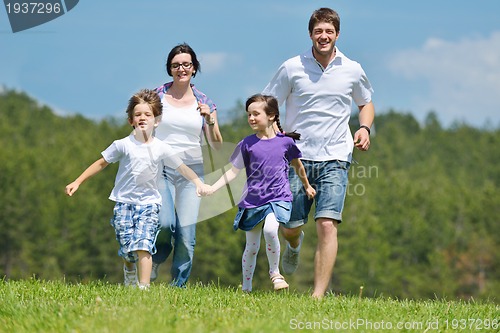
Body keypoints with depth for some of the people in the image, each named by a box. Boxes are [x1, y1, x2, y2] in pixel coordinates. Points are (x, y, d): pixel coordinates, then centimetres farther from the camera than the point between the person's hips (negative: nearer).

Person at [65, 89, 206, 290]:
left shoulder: (161, 149, -1)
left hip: (148, 203, 0)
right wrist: (77, 182, 5)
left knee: (143, 245, -17)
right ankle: (129, 277, 32)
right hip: (124, 203, 0)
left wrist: (198, 183, -11)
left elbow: (181, 167, 3)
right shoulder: (123, 145, -2)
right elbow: (101, 163, 5)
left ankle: (144, 287, -17)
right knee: (127, 249, 0)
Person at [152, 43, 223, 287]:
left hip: (192, 170, 1)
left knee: (186, 232, -7)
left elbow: (216, 145, 6)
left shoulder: (204, 103, 7)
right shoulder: (157, 96, 4)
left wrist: (210, 121, -11)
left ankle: (178, 285, 6)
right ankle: (154, 262, 12)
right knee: (165, 223, -20)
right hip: (161, 168, -1)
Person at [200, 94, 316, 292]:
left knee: (270, 229, -29)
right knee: (251, 247, 7)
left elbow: (297, 165, 17)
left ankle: (275, 272, -10)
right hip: (253, 201, 2)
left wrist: (307, 186, 28)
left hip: (278, 199, -2)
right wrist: (212, 188, -8)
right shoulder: (247, 144, 1)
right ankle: (246, 288, 22)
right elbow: (233, 171, 4)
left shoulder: (286, 141, 0)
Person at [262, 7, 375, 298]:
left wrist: (365, 128, 2)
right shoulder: (292, 68, -1)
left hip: (335, 159, 0)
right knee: (290, 227, 6)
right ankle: (295, 243, 46)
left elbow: (366, 103, 22)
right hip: (298, 157, 0)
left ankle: (319, 295, -15)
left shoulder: (352, 70, 4)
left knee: (327, 225, -16)